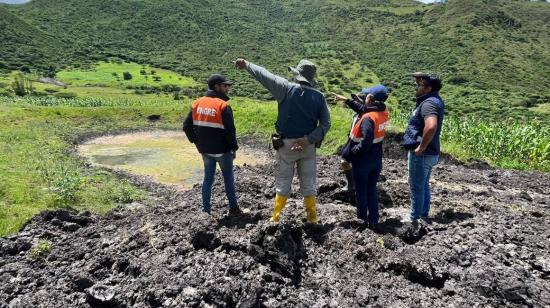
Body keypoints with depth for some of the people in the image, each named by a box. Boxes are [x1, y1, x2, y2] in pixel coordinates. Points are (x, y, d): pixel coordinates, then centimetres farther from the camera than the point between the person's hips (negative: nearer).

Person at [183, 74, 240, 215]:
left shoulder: (197, 103, 1)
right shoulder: (223, 106, -18)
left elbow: (187, 126, 4)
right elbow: (230, 131, -19)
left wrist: (197, 142, 12)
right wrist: (234, 148, -6)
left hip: (205, 150, 5)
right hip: (222, 150, -5)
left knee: (208, 178, 16)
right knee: (228, 178, 12)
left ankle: (205, 209, 19)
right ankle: (233, 207, 21)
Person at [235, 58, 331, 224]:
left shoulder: (287, 89, -10)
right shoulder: (319, 96, -1)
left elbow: (264, 75, -1)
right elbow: (325, 124, -4)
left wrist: (246, 65, 13)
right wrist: (309, 139, -10)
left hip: (287, 144, -2)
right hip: (308, 145, 3)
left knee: (283, 183, 10)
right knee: (309, 183, 13)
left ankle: (276, 217, 17)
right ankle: (312, 217, 21)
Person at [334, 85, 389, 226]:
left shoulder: (368, 118, -28)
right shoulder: (383, 112, -3)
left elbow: (366, 142, -38)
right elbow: (363, 108, 13)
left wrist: (354, 150, -20)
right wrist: (347, 100, 16)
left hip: (362, 161, -7)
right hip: (376, 160, 7)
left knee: (361, 190, 13)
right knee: (372, 189, 18)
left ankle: (362, 217, 29)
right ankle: (373, 219, 25)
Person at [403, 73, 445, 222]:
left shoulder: (428, 103, -22)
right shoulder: (435, 100, 9)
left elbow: (431, 127, -38)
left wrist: (421, 147, -27)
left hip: (421, 154, -10)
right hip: (430, 153, 10)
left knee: (416, 187, 3)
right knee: (424, 185, 20)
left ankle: (414, 218, 15)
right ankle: (424, 214, 33)